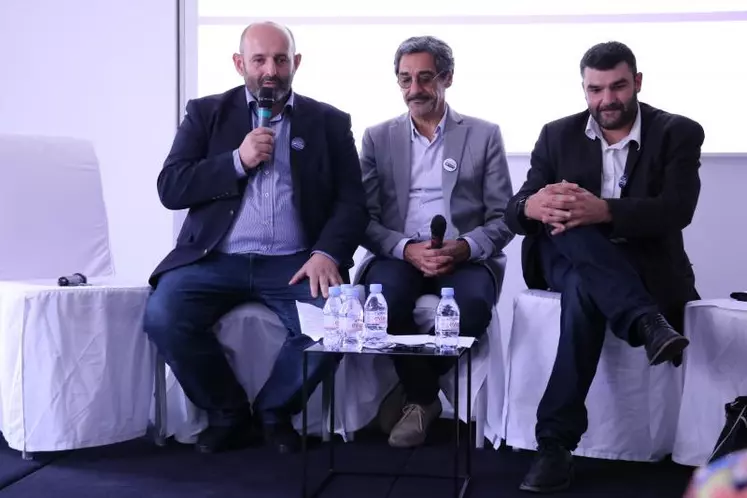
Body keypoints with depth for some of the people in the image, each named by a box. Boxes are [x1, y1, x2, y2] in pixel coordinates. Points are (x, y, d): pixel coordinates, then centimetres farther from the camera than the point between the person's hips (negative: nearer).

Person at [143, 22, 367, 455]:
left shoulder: (330, 123, 12)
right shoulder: (207, 113, 12)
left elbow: (351, 203, 5)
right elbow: (170, 189, 3)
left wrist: (327, 253, -15)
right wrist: (238, 161, -9)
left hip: (293, 262, 0)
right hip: (216, 258, 1)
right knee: (163, 315, -27)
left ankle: (274, 409, 0)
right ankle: (229, 413, -1)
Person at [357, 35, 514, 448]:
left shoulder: (484, 135, 9)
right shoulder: (377, 138, 11)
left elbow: (503, 220, 4)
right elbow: (366, 219, 3)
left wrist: (463, 248, -17)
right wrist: (407, 249, -16)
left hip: (465, 257, 0)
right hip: (399, 254, 1)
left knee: (473, 304, -34)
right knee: (384, 300, -34)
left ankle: (414, 391, -6)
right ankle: (423, 395, -8)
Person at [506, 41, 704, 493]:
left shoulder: (678, 133, -2)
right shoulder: (557, 135, 7)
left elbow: (677, 210, -19)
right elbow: (515, 212, -2)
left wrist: (603, 211, -37)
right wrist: (532, 206, -31)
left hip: (645, 266, -2)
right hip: (565, 258, 2)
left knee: (584, 290, -38)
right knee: (567, 236, -35)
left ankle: (556, 440, -40)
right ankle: (648, 323, -45)